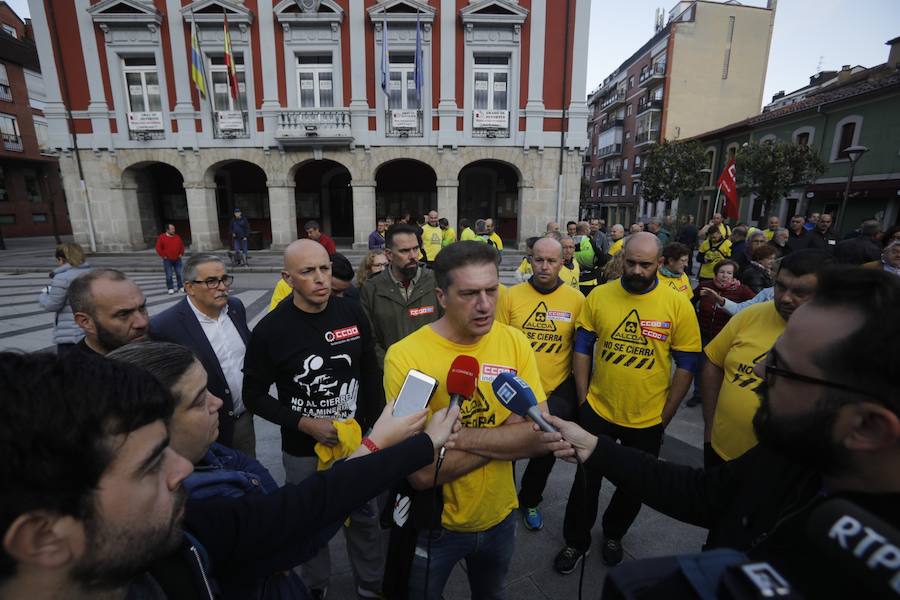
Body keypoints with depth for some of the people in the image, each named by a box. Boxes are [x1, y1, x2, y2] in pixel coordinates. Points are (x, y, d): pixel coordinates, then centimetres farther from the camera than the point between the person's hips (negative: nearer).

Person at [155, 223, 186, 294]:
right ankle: (170, 288, 5)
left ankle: (181, 287, 15)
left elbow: (182, 245, 16)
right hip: (167, 260, -3)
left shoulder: (177, 237, 5)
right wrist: (163, 256, -7)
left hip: (177, 259, 3)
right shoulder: (162, 237, -4)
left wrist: (181, 254, 7)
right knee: (169, 275, -2)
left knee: (179, 274, 6)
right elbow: (158, 248, -3)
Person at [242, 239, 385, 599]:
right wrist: (305, 424, -18)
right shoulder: (270, 330, -17)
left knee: (363, 515, 20)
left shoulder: (353, 313, -10)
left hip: (356, 439, 2)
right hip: (302, 449, -1)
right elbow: (254, 396, -8)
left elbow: (371, 373, 1)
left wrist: (370, 423, -1)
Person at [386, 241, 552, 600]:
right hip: (433, 525, -3)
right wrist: (509, 434, -22)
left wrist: (455, 435, -28)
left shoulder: (515, 343, -13)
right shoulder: (405, 356, -26)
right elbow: (422, 472, -27)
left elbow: (541, 437, -17)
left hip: (499, 517, 4)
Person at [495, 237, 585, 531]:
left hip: (557, 391, 1)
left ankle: (530, 501, 49)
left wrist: (579, 391, 0)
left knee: (545, 452, 21)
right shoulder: (512, 295, -10)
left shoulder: (576, 299, -9)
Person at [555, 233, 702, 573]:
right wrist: (582, 398, -3)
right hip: (597, 412, 0)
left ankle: (613, 535, 50)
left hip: (648, 421, 1)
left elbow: (686, 366, -4)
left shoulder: (678, 306, -11)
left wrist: (665, 417, -3)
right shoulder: (598, 296, -9)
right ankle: (576, 542, 40)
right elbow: (582, 349, -1)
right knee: (587, 481, 16)